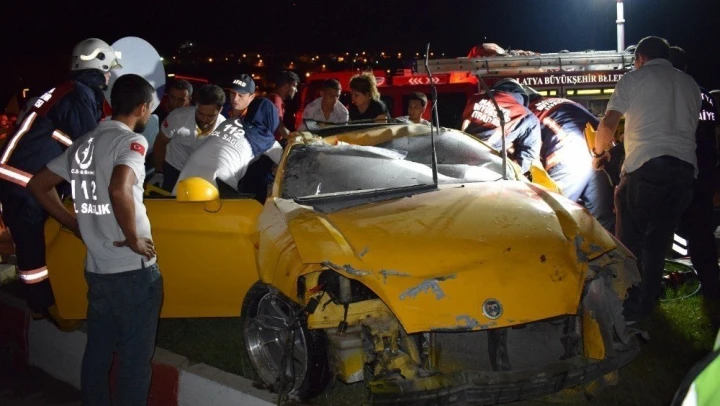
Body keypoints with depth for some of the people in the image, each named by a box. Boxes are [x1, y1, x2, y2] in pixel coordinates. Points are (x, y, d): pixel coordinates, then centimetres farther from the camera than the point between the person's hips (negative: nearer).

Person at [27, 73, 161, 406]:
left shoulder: (84, 143, 11)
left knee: (97, 352, 17)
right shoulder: (131, 140, -13)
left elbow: (38, 185, 18)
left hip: (96, 268, 8)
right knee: (135, 358, 3)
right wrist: (134, 239, -19)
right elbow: (119, 190, -32)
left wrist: (77, 225, 17)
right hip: (133, 269, -8)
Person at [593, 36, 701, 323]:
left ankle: (628, 308, -1)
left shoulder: (635, 79, 7)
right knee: (657, 242, 12)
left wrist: (599, 152, 22)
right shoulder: (690, 84, 23)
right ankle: (646, 305, 15)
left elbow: (608, 124, 5)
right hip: (685, 167, 5)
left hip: (646, 167, -5)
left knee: (630, 240, 2)